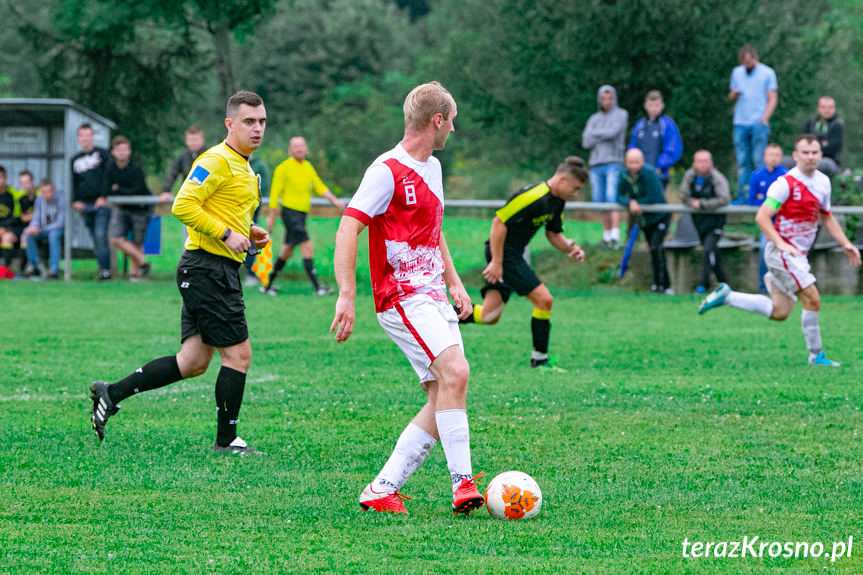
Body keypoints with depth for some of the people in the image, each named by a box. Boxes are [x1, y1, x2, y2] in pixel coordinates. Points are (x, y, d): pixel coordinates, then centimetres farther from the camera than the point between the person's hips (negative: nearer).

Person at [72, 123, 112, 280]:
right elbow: (73, 182, 20)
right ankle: (103, 268, 8)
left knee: (101, 235, -15)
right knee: (95, 238, 4)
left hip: (101, 203, -4)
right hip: (85, 205, 4)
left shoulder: (103, 154, 5)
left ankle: (105, 268, -13)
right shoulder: (75, 159, 17)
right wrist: (75, 201, 5)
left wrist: (103, 197, -12)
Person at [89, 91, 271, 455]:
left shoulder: (243, 166, 19)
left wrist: (248, 232, 12)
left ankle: (112, 394, 11)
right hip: (207, 269, -10)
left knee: (193, 362, 8)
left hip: (221, 271, 10)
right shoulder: (217, 161, -13)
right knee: (238, 353, -6)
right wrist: (226, 234, -20)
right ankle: (226, 441, 2)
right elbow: (183, 206, -21)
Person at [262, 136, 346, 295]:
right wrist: (271, 216, -6)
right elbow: (275, 192, -6)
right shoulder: (284, 168, -8)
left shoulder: (308, 167, 13)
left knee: (287, 252, 13)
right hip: (290, 212, -8)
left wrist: (335, 200, 1)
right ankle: (317, 287, -16)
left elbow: (319, 187, 15)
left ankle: (267, 285, 23)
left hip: (301, 214, 8)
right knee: (308, 248, -14)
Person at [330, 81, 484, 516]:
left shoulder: (432, 169, 18)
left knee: (443, 399, 0)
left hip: (433, 299, 9)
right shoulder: (388, 171, -11)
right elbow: (348, 228, -17)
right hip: (402, 299, -9)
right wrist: (346, 295, -25)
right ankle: (462, 483, -25)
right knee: (455, 372, -24)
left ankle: (382, 489, 2)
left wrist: (454, 282, 22)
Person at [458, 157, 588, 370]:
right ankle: (539, 359, 2)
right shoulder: (534, 197, -22)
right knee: (544, 300, -9)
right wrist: (496, 262, -22)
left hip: (513, 255, 10)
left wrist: (570, 248, -1)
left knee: (489, 316, 3)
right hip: (503, 253, -10)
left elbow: (553, 233, 20)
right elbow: (499, 221, -23)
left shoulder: (557, 201, 9)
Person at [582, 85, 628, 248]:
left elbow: (613, 133, -12)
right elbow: (586, 142, 4)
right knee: (600, 201, 2)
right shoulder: (594, 119, 16)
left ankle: (615, 236, -25)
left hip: (614, 163, -5)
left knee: (612, 198, -17)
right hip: (596, 165, 5)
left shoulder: (621, 115, 5)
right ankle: (606, 235, 10)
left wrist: (595, 134, 2)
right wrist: (603, 136, -6)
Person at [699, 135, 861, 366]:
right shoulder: (786, 184, -15)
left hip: (798, 254, 8)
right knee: (812, 300, -14)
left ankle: (726, 296, 20)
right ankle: (817, 355, -2)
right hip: (781, 252, -8)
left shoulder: (823, 182, 9)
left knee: (779, 312, 8)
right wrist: (781, 243, -30)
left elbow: (827, 217, 23)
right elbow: (761, 217, -18)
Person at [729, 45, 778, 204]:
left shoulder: (767, 73, 3)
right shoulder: (737, 72, 15)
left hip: (758, 124, -4)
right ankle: (742, 197, 4)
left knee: (758, 161, -7)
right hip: (740, 123, 4)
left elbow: (772, 99, 1)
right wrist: (734, 95, -3)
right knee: (742, 162, 2)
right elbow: (731, 97, 22)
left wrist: (764, 118, -13)